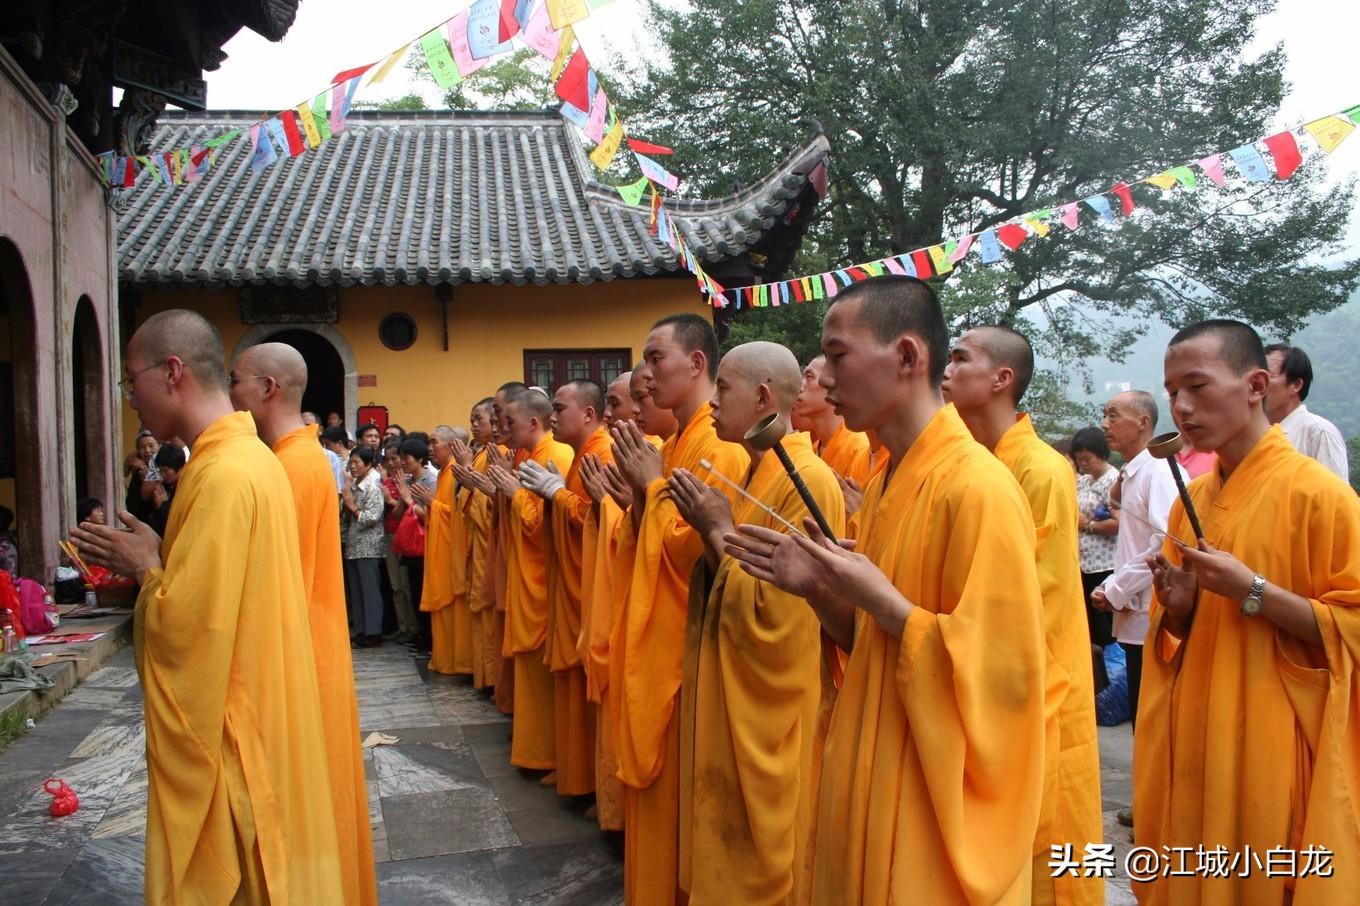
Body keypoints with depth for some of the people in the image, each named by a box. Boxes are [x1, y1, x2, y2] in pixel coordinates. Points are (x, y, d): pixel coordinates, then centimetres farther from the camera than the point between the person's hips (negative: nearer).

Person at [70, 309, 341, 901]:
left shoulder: (223, 475, -22)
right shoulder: (250, 456, 8)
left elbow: (183, 623, -24)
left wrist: (144, 569, -8)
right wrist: (156, 557, 7)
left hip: (224, 734, -9)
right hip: (249, 714, 9)